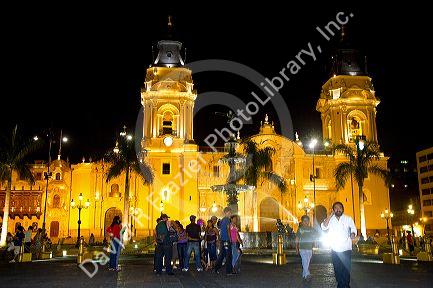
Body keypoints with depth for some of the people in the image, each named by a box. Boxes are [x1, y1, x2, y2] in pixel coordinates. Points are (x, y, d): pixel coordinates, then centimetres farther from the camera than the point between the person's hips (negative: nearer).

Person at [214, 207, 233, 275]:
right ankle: (229, 271, 1)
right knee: (228, 256, -3)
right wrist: (230, 238, -8)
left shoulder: (221, 220, 14)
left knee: (221, 255, 13)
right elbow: (228, 230, -15)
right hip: (226, 240, -9)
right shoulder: (227, 220, -12)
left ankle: (216, 269, 14)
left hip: (222, 240, 9)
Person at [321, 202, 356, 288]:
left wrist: (353, 234, -22)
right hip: (335, 249, 1)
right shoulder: (330, 219, 1)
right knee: (337, 269, 10)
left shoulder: (348, 219, 1)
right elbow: (324, 227, -13)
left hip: (346, 249, -1)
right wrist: (331, 215, -14)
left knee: (346, 269, 0)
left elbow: (353, 228, 2)